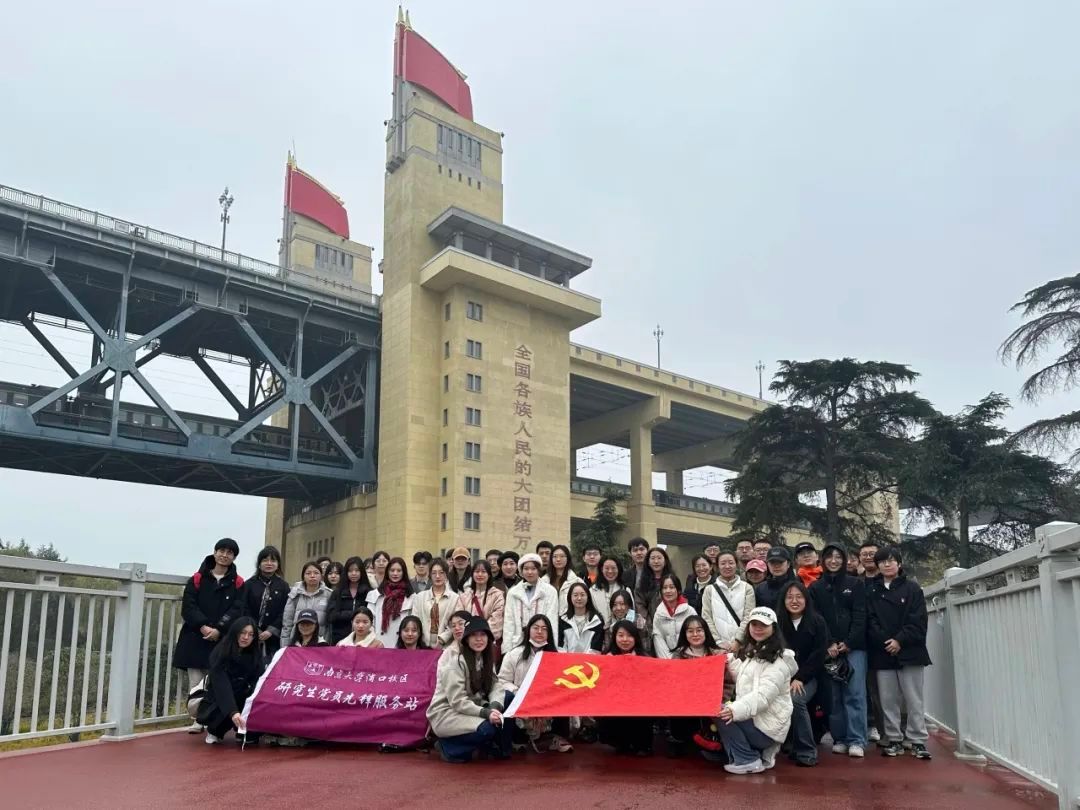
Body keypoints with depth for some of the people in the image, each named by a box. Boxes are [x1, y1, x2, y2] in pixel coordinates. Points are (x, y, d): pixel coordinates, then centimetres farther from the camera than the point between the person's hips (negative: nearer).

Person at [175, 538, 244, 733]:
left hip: (223, 640, -1)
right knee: (196, 682, 1)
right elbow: (188, 606, 0)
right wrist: (203, 626, -14)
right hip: (196, 638, 1)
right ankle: (198, 720, 7)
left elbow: (237, 609, -3)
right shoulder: (197, 578, 7)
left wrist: (219, 629, -15)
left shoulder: (238, 583, 5)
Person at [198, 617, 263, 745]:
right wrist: (233, 712, -45)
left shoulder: (255, 655, -4)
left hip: (240, 700, 4)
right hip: (218, 703, -4)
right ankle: (214, 731, -1)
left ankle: (243, 732, 1)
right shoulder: (220, 653, -19)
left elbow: (258, 684, -10)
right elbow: (221, 685, -31)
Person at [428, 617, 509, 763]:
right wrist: (486, 712, -33)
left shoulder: (486, 660, 7)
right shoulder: (457, 663, -17)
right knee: (487, 729, -29)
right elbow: (458, 701, -22)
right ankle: (448, 746, -10)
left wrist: (495, 707, -26)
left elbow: (494, 688, -4)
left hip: (471, 710, 7)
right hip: (445, 714, -7)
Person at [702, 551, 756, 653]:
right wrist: (719, 642, -8)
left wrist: (737, 641, -11)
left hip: (742, 646, 0)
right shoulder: (709, 590, 8)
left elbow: (749, 617, -1)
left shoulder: (747, 588, 6)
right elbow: (706, 618, 2)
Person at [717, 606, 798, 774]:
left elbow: (763, 696, -27)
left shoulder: (778, 661, -15)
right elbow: (744, 680, 24)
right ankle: (761, 753, 12)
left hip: (767, 726, -9)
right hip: (753, 719, 9)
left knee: (722, 715, -20)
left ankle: (749, 761, -7)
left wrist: (735, 710, -41)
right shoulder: (751, 652, 13)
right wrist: (730, 661, 10)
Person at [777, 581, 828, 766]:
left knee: (795, 700, -31)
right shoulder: (777, 622, 6)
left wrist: (799, 678, -15)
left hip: (808, 677, -2)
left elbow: (818, 655, -6)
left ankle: (806, 751, -16)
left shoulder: (817, 622, 0)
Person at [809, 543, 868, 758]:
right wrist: (829, 645, -10)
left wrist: (848, 643, -10)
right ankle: (839, 739, 6)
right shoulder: (815, 588, 10)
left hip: (854, 647, -1)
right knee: (833, 696, 0)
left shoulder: (856, 583, 8)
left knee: (854, 693, -7)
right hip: (827, 650, 1)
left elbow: (860, 616, 1)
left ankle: (856, 740, -5)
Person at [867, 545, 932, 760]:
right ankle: (894, 740, 12)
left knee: (914, 700, -1)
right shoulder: (872, 591, 10)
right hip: (882, 654, 2)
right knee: (888, 700, 4)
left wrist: (900, 641, -13)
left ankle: (918, 741, 5)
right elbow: (870, 621, 2)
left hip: (909, 652, -2)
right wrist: (884, 642, -12)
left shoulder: (912, 588, 4)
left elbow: (918, 621, -4)